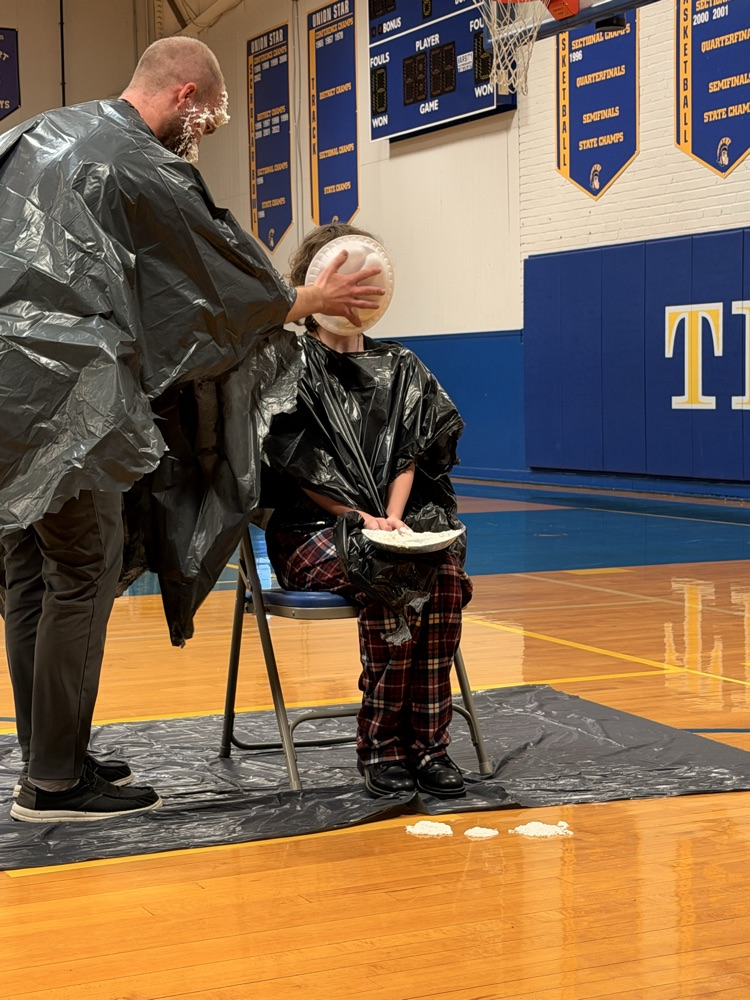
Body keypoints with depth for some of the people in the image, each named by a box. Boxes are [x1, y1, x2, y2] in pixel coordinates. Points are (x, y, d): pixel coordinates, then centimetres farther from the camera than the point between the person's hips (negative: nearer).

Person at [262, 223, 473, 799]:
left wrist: (392, 517, -12)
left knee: (446, 574, -29)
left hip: (390, 522, 4)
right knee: (392, 582, -34)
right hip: (309, 530, -4)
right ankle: (382, 747, -24)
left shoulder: (398, 368, 15)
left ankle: (428, 741, -24)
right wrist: (363, 518, -17)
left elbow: (409, 456, 7)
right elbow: (297, 468, -7)